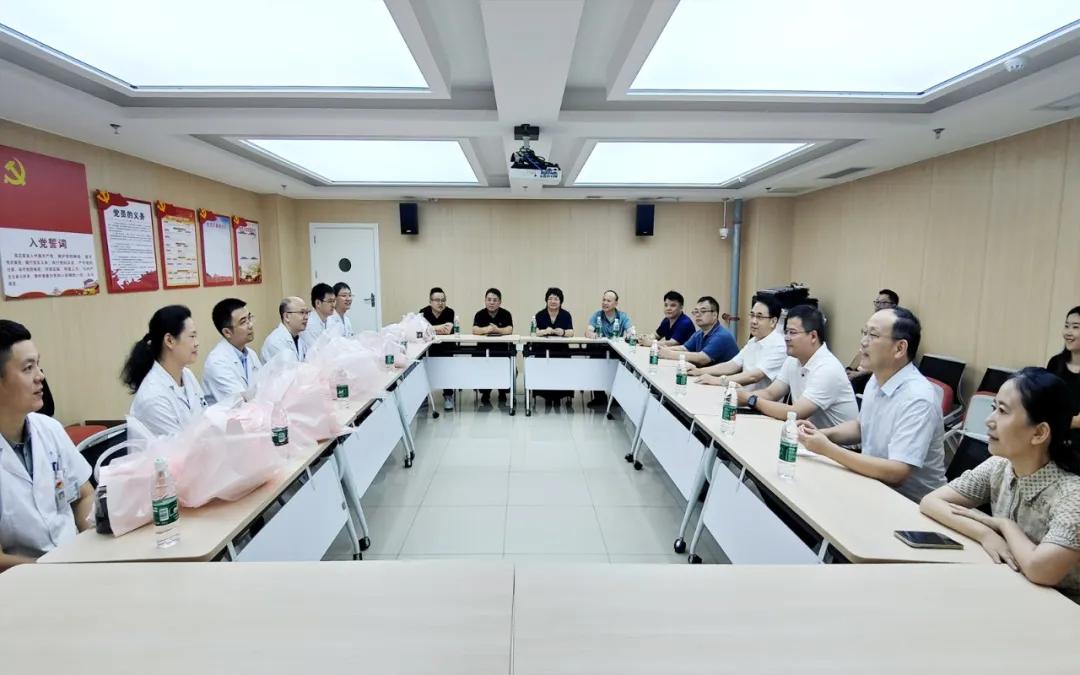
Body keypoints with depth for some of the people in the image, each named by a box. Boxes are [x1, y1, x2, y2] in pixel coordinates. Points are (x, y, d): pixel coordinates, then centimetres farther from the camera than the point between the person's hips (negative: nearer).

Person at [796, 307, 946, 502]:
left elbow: (896, 473, -31)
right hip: (875, 484, 7)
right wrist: (822, 433, -1)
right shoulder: (877, 379, 1)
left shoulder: (917, 399, -26)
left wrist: (828, 449, -28)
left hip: (911, 504, -7)